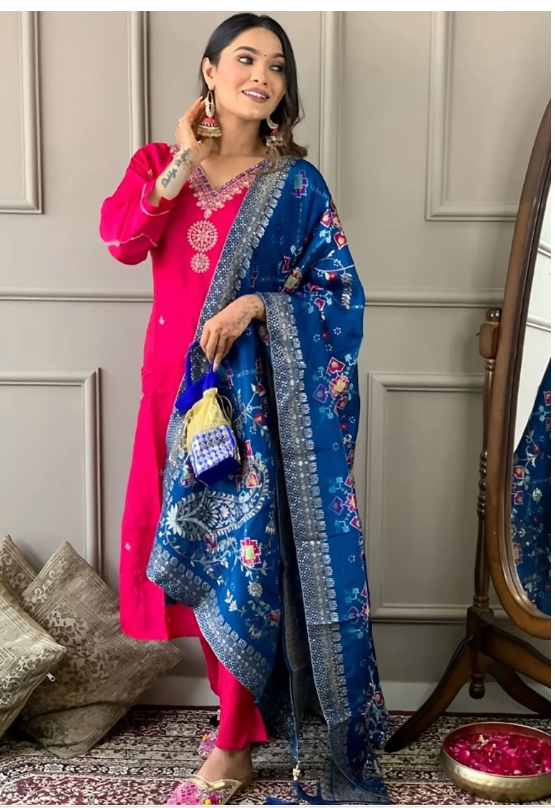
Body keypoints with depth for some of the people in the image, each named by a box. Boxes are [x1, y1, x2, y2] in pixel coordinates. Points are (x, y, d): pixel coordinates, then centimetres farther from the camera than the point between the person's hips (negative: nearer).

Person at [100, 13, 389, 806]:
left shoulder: (297, 185, 0)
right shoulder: (158, 163, 8)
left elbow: (342, 292, -3)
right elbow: (121, 241, -10)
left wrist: (258, 304, -16)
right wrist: (182, 162, -11)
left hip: (261, 396, -3)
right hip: (181, 386, 4)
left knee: (245, 559, -3)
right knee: (201, 557, 10)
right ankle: (242, 711, 29)